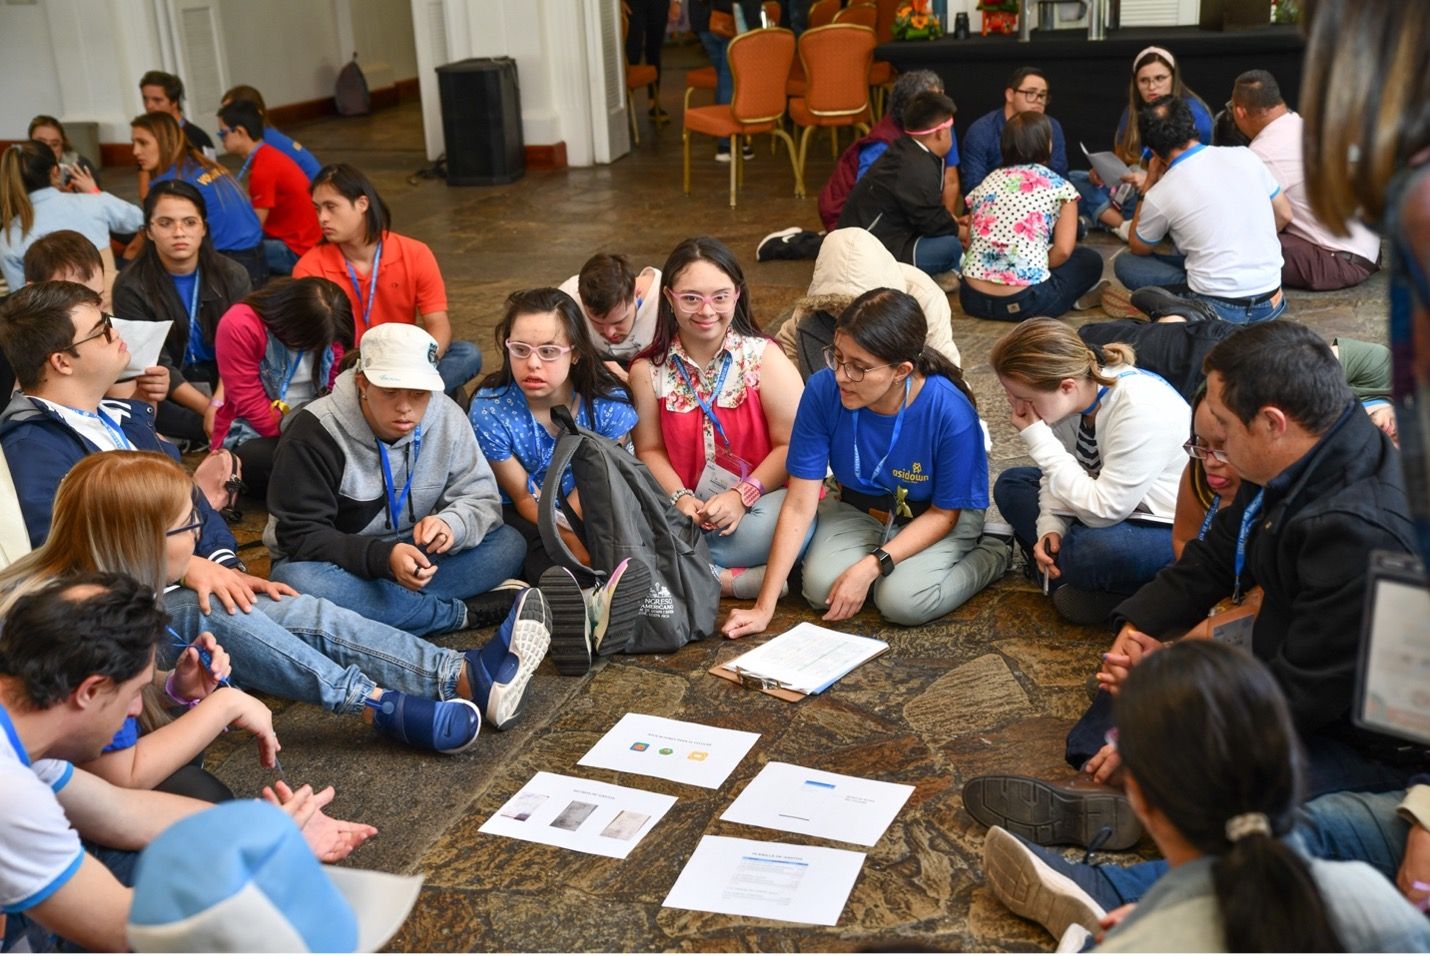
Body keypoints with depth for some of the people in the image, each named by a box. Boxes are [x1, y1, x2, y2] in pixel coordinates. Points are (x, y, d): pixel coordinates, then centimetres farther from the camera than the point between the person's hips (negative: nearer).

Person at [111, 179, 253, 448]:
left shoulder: (232, 275, 0)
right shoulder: (132, 288, -8)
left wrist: (220, 403, -28)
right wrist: (209, 409, -24)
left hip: (227, 385, 3)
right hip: (168, 394, -3)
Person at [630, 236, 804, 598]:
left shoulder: (764, 358, -5)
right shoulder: (648, 370, 2)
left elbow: (793, 445, -8)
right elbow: (650, 449, 6)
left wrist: (742, 495, -19)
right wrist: (680, 497, -13)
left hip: (760, 500, -2)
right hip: (689, 510, 2)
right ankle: (732, 579, -22)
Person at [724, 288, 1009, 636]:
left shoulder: (952, 414, -30)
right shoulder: (823, 390, -24)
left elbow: (943, 513, -16)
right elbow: (799, 505, -20)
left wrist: (871, 566, -28)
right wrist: (764, 607, -22)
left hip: (935, 518, -2)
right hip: (859, 510, 2)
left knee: (903, 601, -28)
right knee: (820, 588, -24)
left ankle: (991, 555, 2)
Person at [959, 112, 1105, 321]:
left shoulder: (987, 182, 14)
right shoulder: (1059, 187, 2)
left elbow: (970, 244, 12)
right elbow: (1063, 251, -5)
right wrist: (1041, 268, 12)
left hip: (973, 300, 3)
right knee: (1090, 260, 22)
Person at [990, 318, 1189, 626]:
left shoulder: (1141, 410, -32)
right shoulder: (1071, 398, -11)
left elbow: (1102, 511, -30)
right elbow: (1062, 471, 4)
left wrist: (1038, 439, -28)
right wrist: (1051, 526, -14)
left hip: (1171, 530, -8)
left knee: (1093, 551, -36)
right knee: (1010, 485, 2)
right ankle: (1063, 572, -10)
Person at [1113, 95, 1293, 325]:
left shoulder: (1160, 195, -11)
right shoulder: (1244, 156, 1)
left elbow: (1137, 248, 10)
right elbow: (1284, 215, 14)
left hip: (1221, 309, -7)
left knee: (1124, 263, 8)